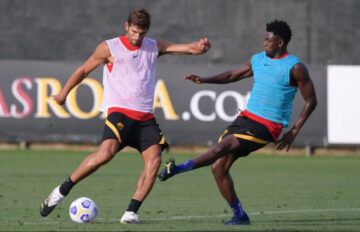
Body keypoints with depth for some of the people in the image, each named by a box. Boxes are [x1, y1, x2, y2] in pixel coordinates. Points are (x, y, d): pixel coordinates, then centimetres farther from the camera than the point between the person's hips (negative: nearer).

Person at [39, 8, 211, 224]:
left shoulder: (154, 47, 12)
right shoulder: (109, 48, 2)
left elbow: (188, 48, 4)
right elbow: (84, 70, 13)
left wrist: (201, 46, -19)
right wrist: (63, 94, 17)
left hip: (146, 117, 5)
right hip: (119, 112, -4)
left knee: (154, 159, -16)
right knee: (106, 153, -27)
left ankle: (132, 212, -13)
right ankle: (61, 192, -14)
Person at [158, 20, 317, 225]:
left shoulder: (295, 68, -8)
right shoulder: (258, 60, 11)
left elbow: (311, 101, -4)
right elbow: (233, 75, 23)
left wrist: (294, 132, -8)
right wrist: (204, 80, 7)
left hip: (266, 127, -7)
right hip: (246, 116, 7)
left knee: (223, 147, -25)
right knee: (219, 167, -2)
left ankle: (177, 169, -23)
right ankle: (239, 216, 7)